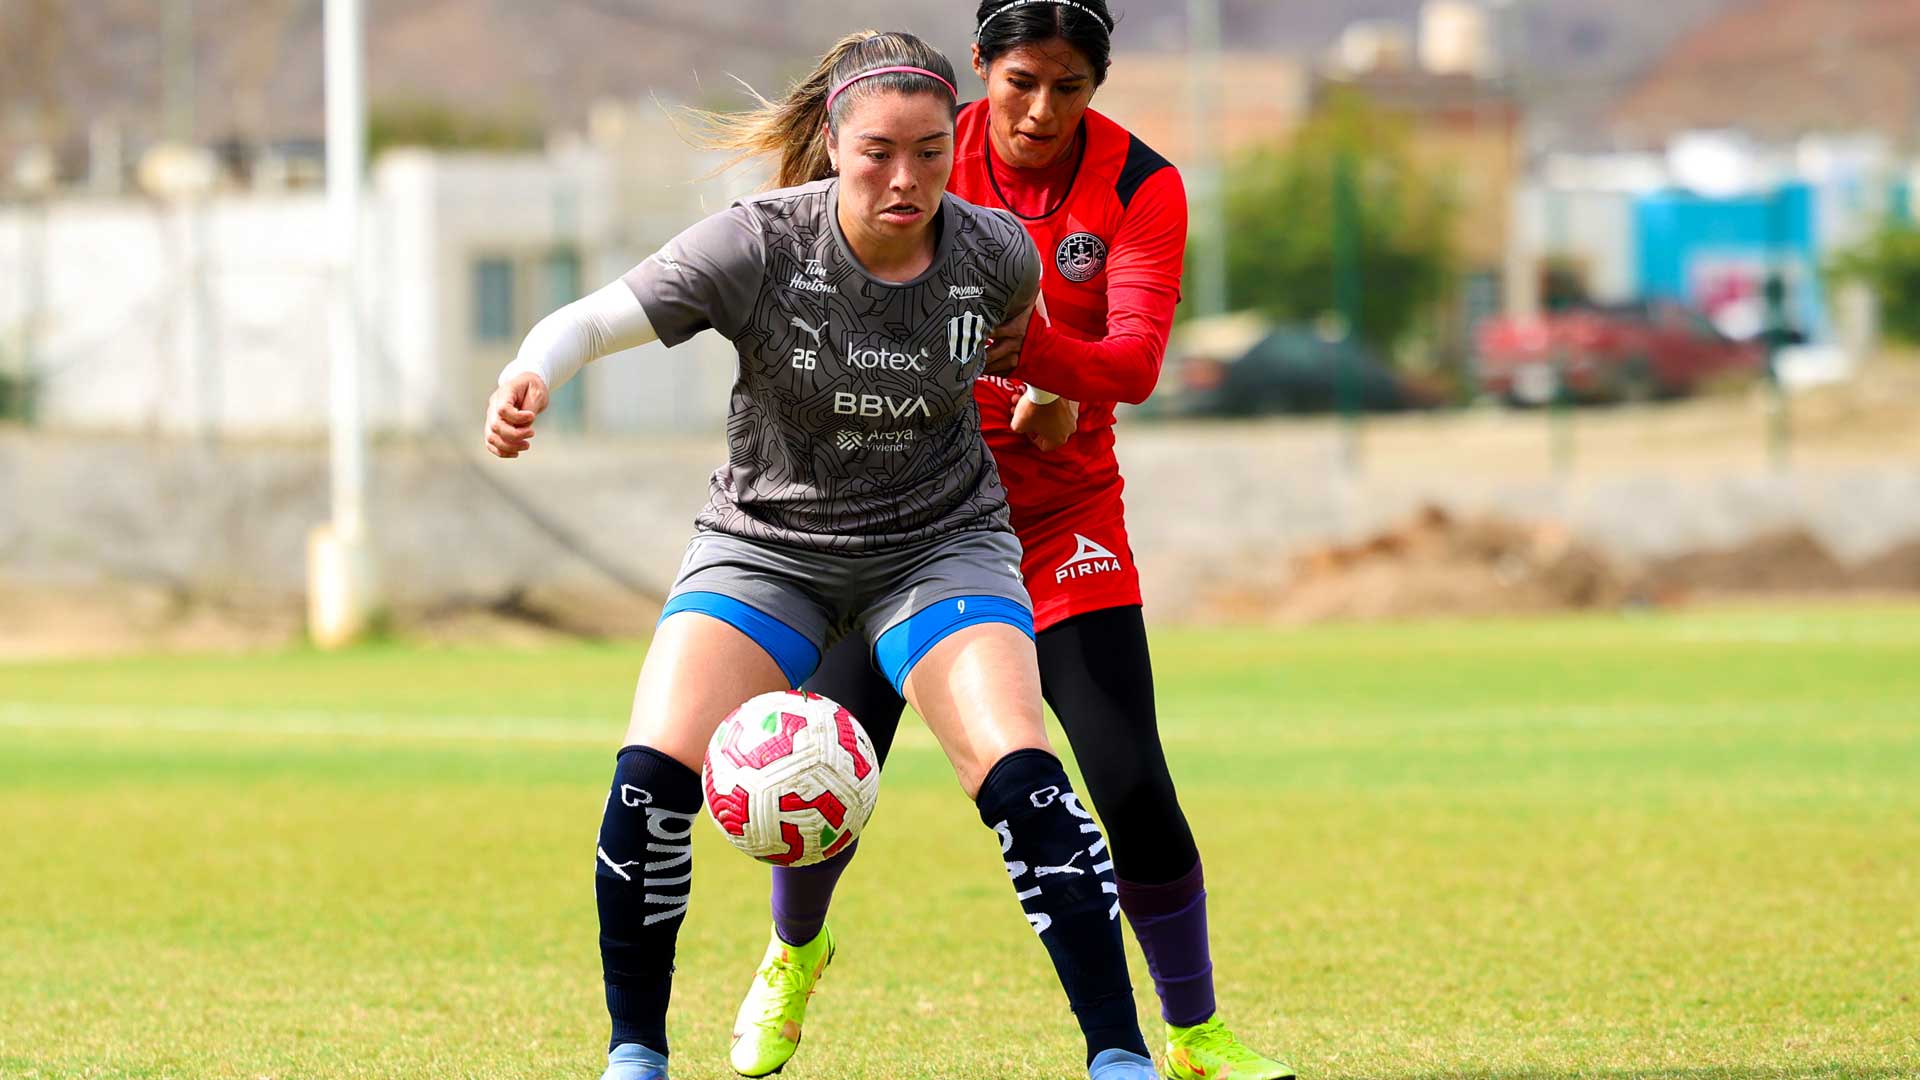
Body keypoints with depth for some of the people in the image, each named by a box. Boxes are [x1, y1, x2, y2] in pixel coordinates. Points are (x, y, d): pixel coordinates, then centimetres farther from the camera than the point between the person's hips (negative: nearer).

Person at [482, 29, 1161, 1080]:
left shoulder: (994, 255, -12)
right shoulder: (759, 245, -19)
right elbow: (598, 317, -27)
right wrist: (531, 376, -46)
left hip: (939, 546, 0)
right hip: (766, 546, 0)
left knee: (1022, 781, -20)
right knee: (652, 775, -18)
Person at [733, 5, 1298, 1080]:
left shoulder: (1140, 186, -11)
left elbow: (1136, 361, -23)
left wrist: (1036, 351, -44)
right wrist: (1018, 402, -25)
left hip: (1065, 513, 0)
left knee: (1131, 783, -12)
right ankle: (795, 952, 29)